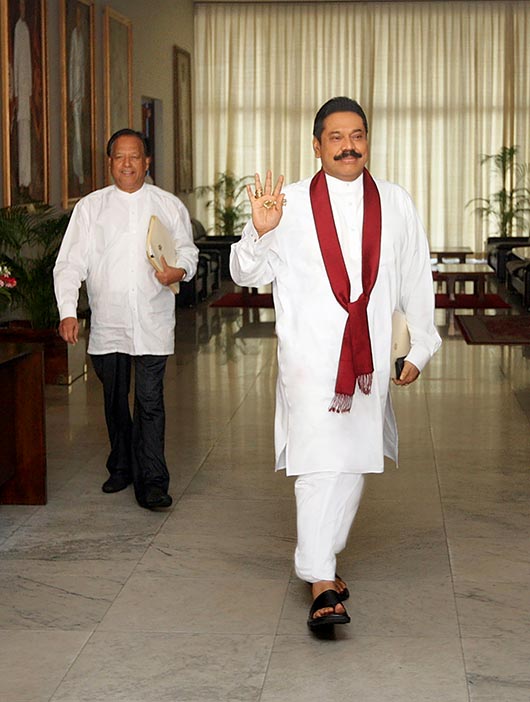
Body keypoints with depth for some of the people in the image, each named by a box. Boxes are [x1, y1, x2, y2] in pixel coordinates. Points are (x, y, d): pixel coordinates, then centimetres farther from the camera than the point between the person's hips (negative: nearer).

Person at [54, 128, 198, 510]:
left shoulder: (169, 205, 6)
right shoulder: (90, 207, 5)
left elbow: (188, 250, 13)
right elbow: (71, 263, 2)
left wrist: (179, 270, -11)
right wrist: (67, 311, -9)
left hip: (153, 321, -1)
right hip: (108, 321, 2)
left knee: (150, 400, -8)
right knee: (115, 400, 13)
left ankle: (152, 482, -6)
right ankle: (122, 467, 30)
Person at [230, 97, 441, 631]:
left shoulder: (395, 206, 8)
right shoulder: (290, 203, 0)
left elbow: (415, 281, 15)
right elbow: (247, 273, 1)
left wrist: (420, 346, 14)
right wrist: (260, 232, -18)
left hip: (369, 355, 4)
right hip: (309, 355, -4)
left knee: (353, 464, 10)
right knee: (319, 463, -13)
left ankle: (321, 558, 29)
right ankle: (322, 586, -12)